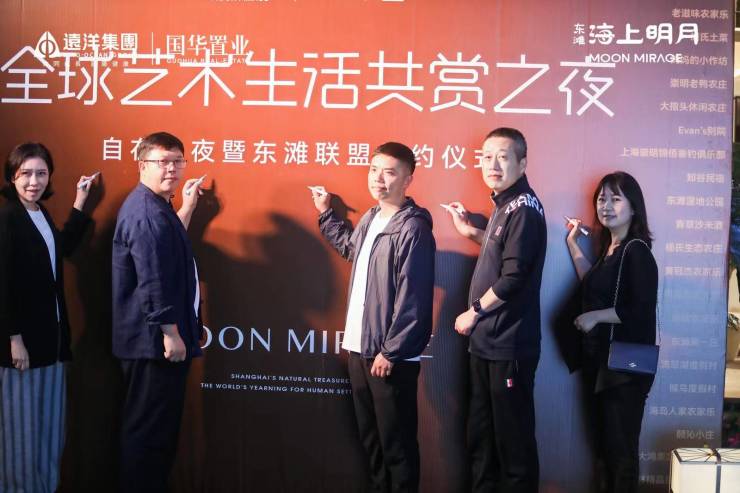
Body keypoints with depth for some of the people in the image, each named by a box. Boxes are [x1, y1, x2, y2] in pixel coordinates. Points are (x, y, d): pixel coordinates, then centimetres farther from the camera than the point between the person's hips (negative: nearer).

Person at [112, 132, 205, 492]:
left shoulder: (154, 207, 15)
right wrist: (171, 333, -22)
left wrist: (188, 207, 27)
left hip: (154, 339, 11)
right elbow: (153, 280, -25)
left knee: (155, 429, 18)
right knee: (150, 431, -2)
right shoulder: (146, 212, -19)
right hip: (155, 340, -11)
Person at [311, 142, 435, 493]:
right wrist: (326, 213, 32)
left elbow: (412, 299, -19)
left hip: (390, 356, -8)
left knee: (396, 443, 2)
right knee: (370, 438, 18)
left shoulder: (413, 228, -15)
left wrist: (390, 352, -18)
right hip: (360, 348, 8)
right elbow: (349, 246, 35)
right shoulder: (370, 219, 10)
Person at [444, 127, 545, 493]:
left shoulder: (524, 208, -15)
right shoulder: (506, 206, 12)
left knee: (513, 437, 2)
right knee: (480, 434, 18)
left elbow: (514, 277, -22)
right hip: (487, 341, 9)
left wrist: (473, 313, -10)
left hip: (509, 345, -9)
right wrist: (471, 233, 15)